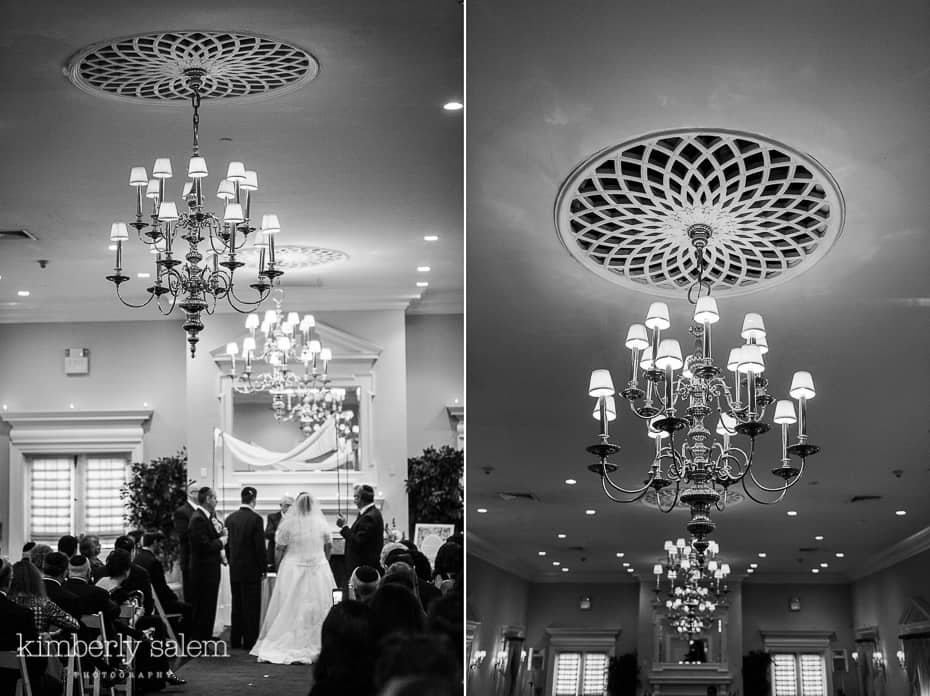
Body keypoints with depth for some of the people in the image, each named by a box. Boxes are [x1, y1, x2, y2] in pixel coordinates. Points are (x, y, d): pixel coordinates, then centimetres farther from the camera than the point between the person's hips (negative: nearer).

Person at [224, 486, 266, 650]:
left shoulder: (230, 518, 3)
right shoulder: (255, 519, -15)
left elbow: (227, 544, 8)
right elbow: (260, 546, -14)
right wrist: (264, 567, -3)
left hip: (234, 569, 6)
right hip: (251, 569, -6)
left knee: (237, 605, 13)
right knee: (251, 607, 1)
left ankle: (235, 641, 16)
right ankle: (250, 641, 2)